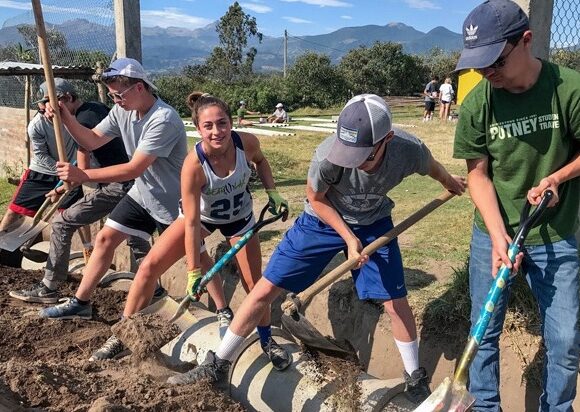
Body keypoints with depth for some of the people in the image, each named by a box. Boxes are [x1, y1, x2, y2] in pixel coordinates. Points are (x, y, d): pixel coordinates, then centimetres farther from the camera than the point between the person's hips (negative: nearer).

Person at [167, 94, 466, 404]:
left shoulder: (409, 150, -30)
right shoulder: (329, 155, -36)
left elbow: (431, 166, -2)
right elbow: (315, 198, -14)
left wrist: (450, 182, 19)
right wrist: (348, 237, -17)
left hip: (373, 224, 2)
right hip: (323, 220, -1)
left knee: (396, 303, 2)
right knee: (265, 289, -3)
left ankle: (416, 378, 30)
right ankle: (217, 366, 14)